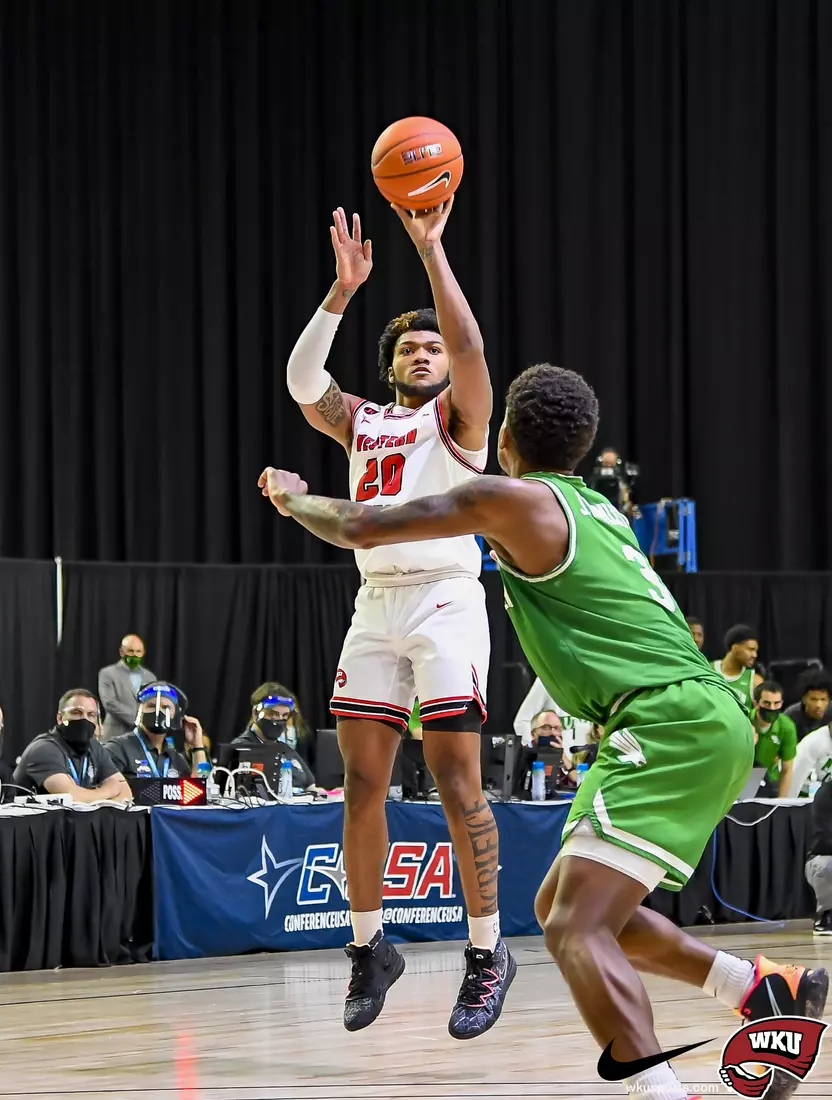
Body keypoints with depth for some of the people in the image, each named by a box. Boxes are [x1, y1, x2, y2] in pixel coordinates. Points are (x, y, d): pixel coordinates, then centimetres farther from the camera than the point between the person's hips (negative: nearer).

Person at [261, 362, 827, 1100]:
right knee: (562, 907, 20)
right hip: (698, 723, 9)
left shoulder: (514, 501, -4)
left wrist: (296, 498, 20)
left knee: (576, 927, -19)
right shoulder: (593, 508, 22)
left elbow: (359, 529, -1)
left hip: (676, 723, -9)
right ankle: (765, 990, 17)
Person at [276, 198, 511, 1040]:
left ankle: (487, 955, -6)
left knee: (456, 782, -11)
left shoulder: (460, 417, 6)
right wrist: (343, 289, -8)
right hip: (375, 604, 5)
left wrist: (430, 248, -15)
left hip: (445, 600, -5)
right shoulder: (362, 423, 18)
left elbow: (468, 346, -13)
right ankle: (368, 948, 14)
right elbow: (301, 382, 0)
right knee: (361, 784, 3)